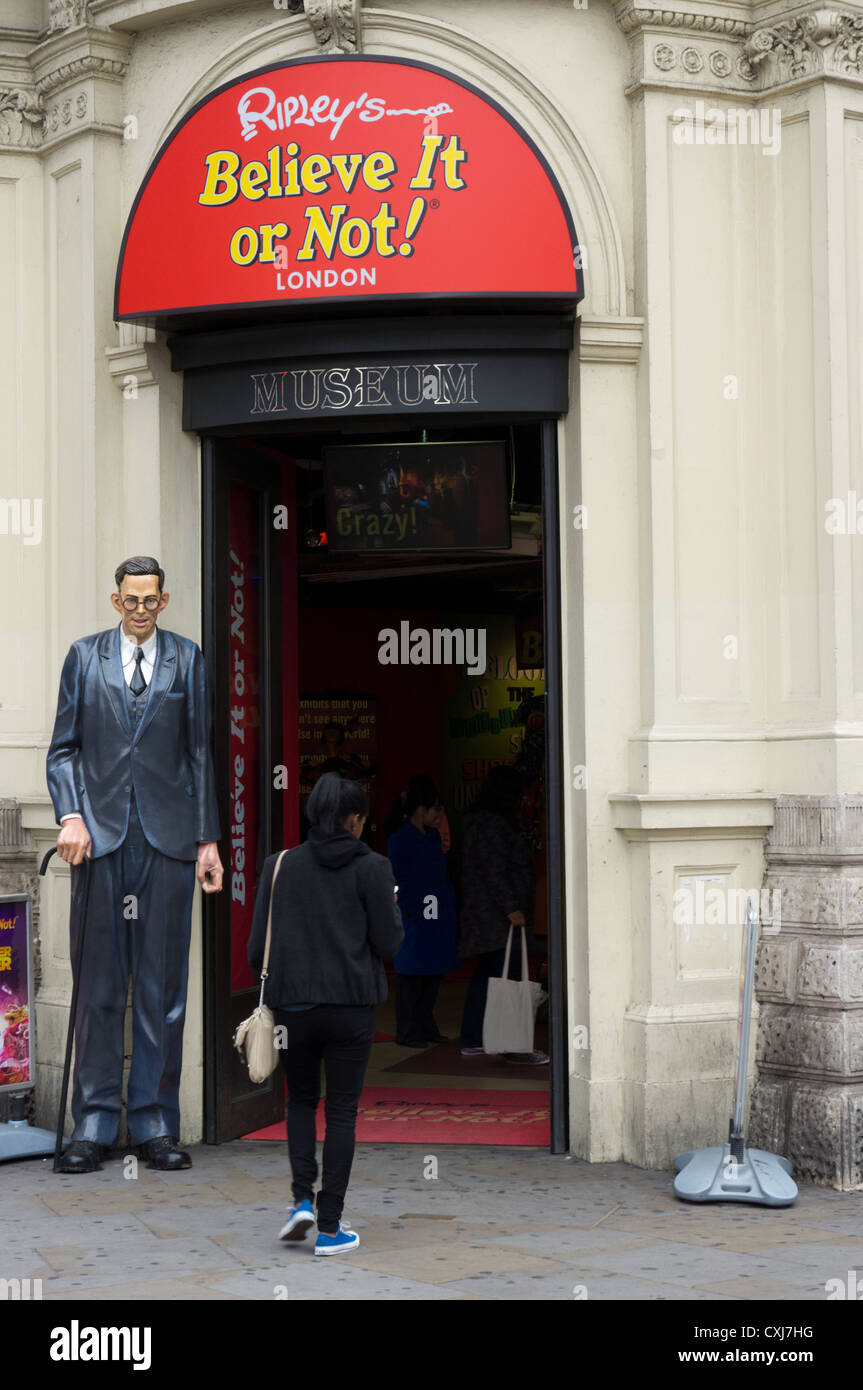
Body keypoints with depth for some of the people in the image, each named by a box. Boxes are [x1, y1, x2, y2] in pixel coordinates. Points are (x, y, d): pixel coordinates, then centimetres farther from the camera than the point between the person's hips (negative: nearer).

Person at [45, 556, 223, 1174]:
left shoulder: (187, 659, 10)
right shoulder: (85, 657, 10)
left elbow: (199, 752, 10)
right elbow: (64, 747, 10)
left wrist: (207, 839, 5)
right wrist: (71, 815, -6)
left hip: (167, 836, 0)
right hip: (101, 834, 0)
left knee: (162, 984, 1)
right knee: (98, 983, 0)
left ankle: (157, 1124, 9)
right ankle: (94, 1126, 7)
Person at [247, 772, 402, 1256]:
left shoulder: (280, 866, 2)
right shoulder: (372, 868, -5)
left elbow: (259, 947, 2)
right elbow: (389, 944, -5)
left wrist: (270, 989, 18)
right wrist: (392, 906, 14)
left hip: (293, 1004, 2)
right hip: (351, 1005, -2)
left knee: (302, 1100, 22)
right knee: (342, 1111, 8)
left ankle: (303, 1199, 5)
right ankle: (330, 1228, 7)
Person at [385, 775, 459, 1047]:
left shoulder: (432, 836, 14)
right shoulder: (399, 840, -10)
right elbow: (399, 883, -12)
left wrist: (450, 908, 14)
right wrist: (414, 913, -18)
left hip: (437, 920, 8)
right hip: (415, 920, -8)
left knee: (434, 974, 12)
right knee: (411, 976, -2)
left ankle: (426, 1026, 22)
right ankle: (406, 1032, 5)